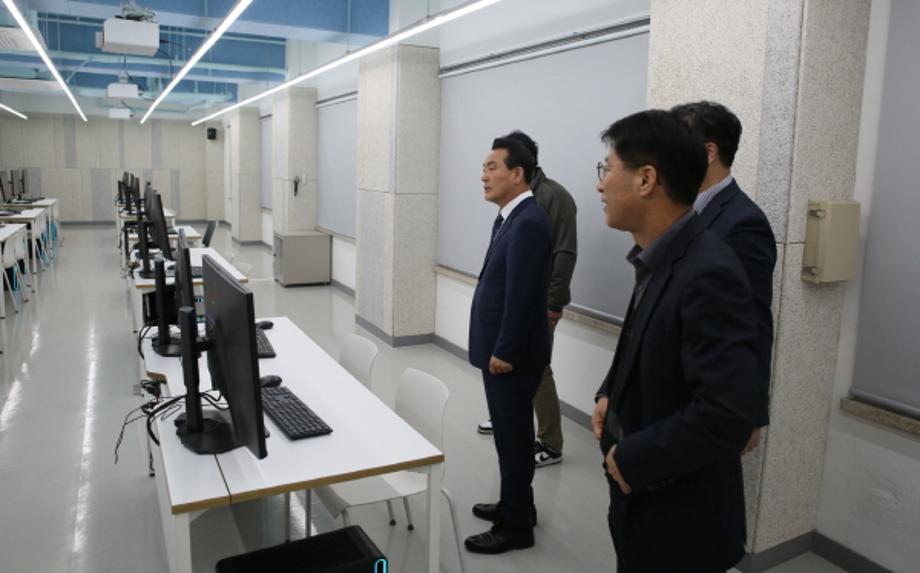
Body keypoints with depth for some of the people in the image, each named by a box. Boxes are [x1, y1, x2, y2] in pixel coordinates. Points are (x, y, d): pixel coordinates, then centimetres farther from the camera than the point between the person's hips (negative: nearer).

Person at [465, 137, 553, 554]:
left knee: (513, 435, 4)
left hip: (511, 353, -10)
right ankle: (514, 504, 37)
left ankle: (516, 526, 19)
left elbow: (521, 296, -24)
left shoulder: (528, 223, -21)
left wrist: (504, 351, -19)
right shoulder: (511, 217, 10)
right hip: (499, 348, 10)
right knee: (508, 431, 20)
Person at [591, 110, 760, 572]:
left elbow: (726, 416, -32)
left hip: (680, 519, -8)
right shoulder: (659, 260, 1)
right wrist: (611, 395, 0)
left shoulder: (709, 275, -27)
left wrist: (632, 460, -20)